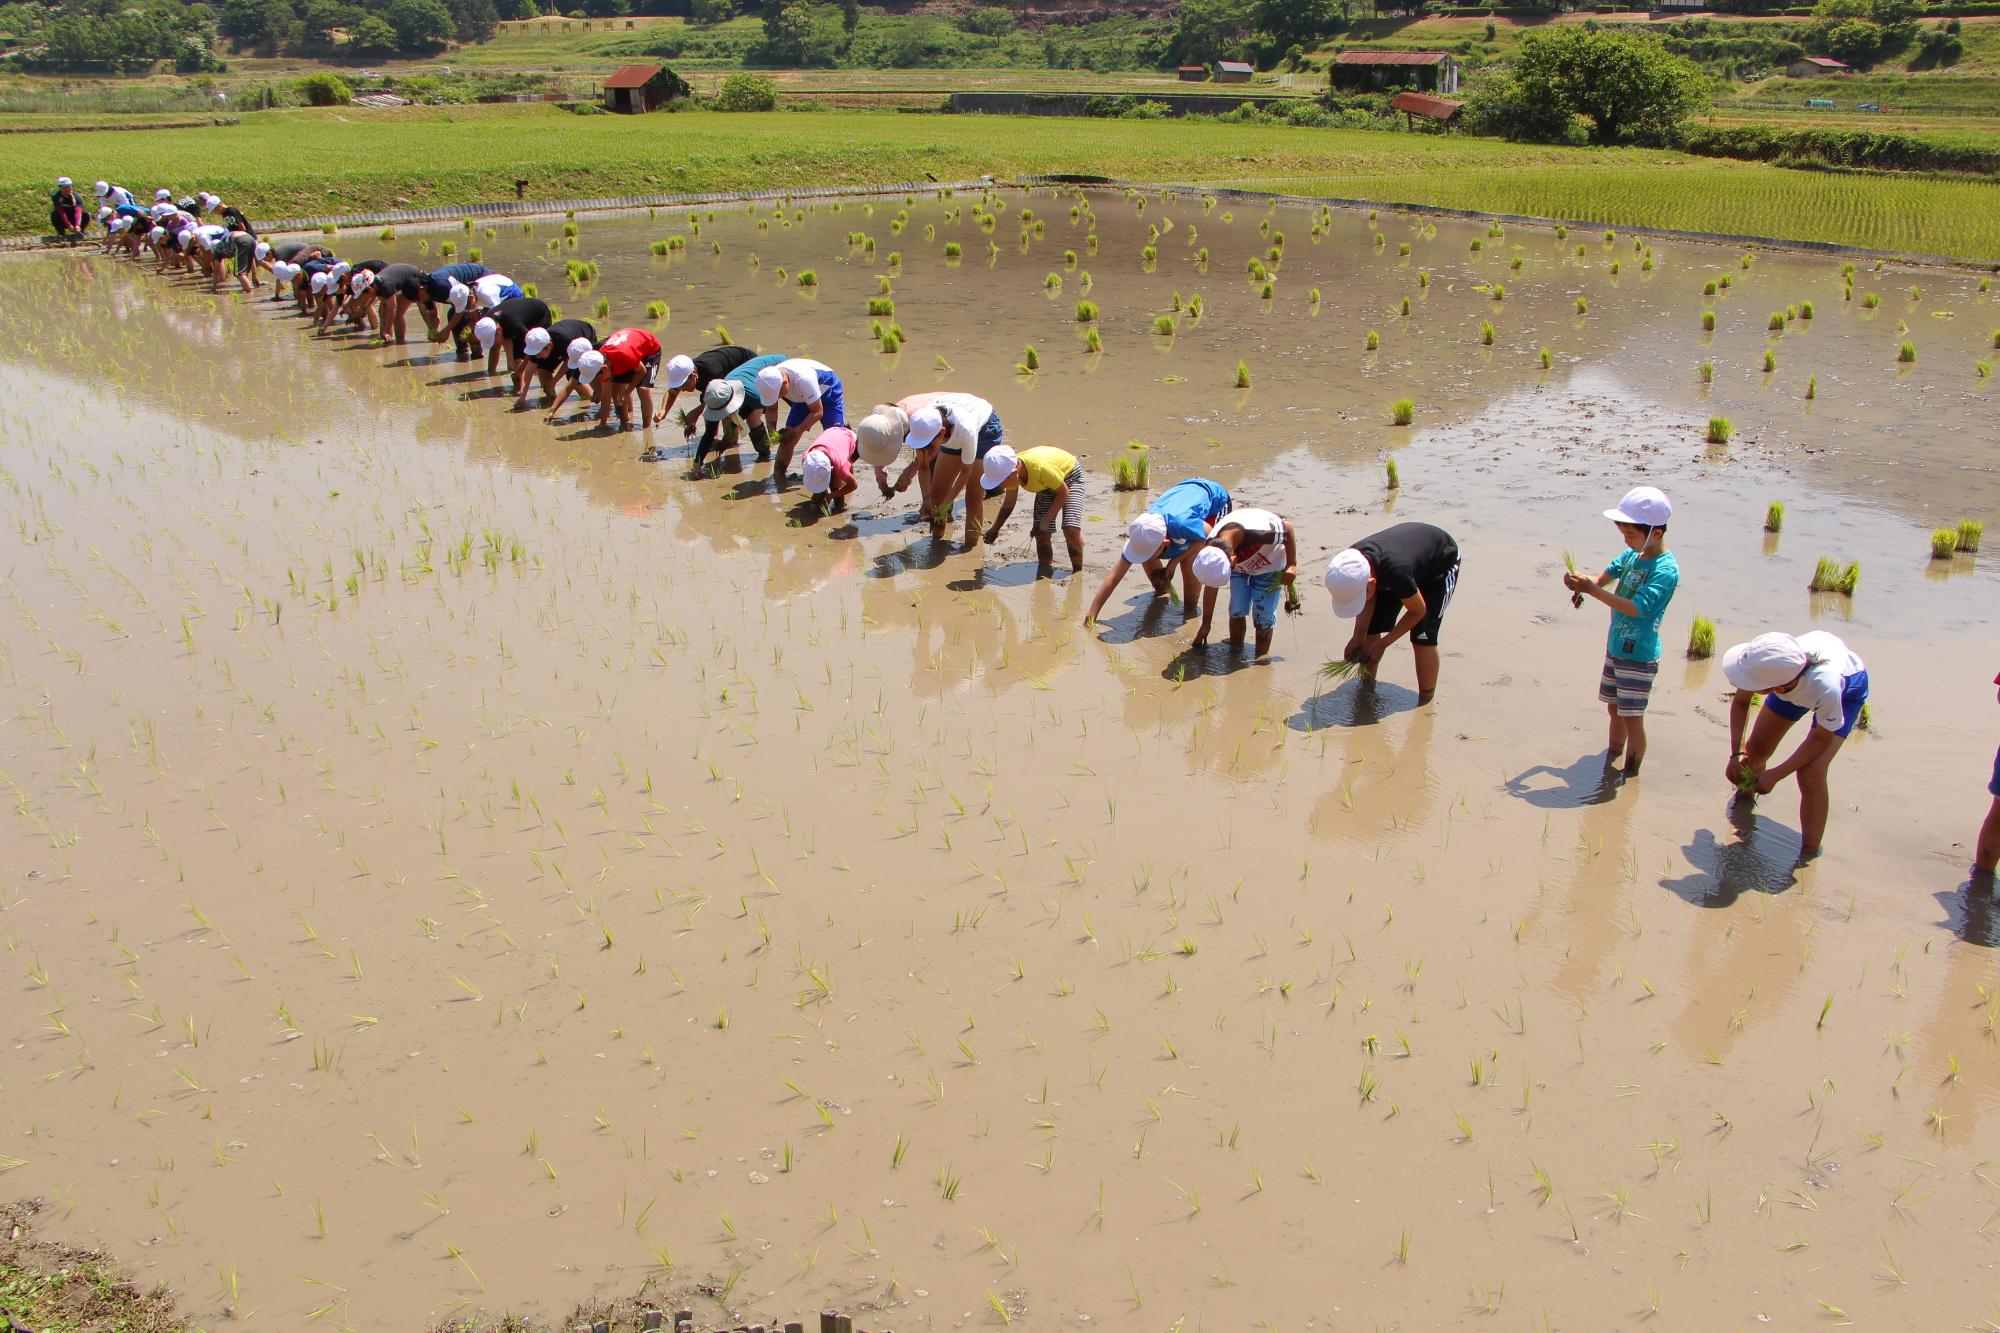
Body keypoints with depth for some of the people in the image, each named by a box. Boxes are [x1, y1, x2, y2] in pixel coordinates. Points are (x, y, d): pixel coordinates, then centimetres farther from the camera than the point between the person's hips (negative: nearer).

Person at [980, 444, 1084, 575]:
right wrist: (994, 529, -5)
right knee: (1041, 534, -4)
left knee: (1071, 530, -20)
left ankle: (1078, 572, -2)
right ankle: (1044, 573, 13)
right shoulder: (1010, 470, -22)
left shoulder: (1041, 468, -43)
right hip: (1046, 485, 6)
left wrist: (1046, 520, -25)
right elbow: (1009, 503, -2)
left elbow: (1063, 492, -25)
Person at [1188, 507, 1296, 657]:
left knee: (1263, 616, -8)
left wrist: (1292, 565, -23)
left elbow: (1288, 526, -24)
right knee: (1237, 611, -6)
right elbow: (1211, 587, -13)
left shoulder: (1260, 532, -47)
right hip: (1240, 568, 3)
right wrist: (1206, 624, -5)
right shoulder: (1212, 548, -29)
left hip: (1270, 567, -3)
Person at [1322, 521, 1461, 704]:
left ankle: (1426, 703, -5)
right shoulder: (1352, 562, -28)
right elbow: (1369, 598, -8)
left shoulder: (1396, 572, -46)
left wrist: (1383, 644, -22)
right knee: (1369, 627, -1)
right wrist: (1358, 636, -18)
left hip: (1441, 562, -6)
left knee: (1422, 636, -18)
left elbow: (1418, 611, -26)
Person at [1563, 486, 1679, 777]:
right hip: (1615, 649, 8)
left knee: (1632, 718, -2)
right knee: (1614, 708, 21)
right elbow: (1604, 578, 6)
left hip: (1639, 657, -8)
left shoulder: (1665, 569, -22)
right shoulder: (1631, 555, 3)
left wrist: (1593, 590, -32)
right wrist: (1581, 580, -17)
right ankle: (1612, 757, 38)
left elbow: (1636, 608, -30)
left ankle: (1631, 775, 9)